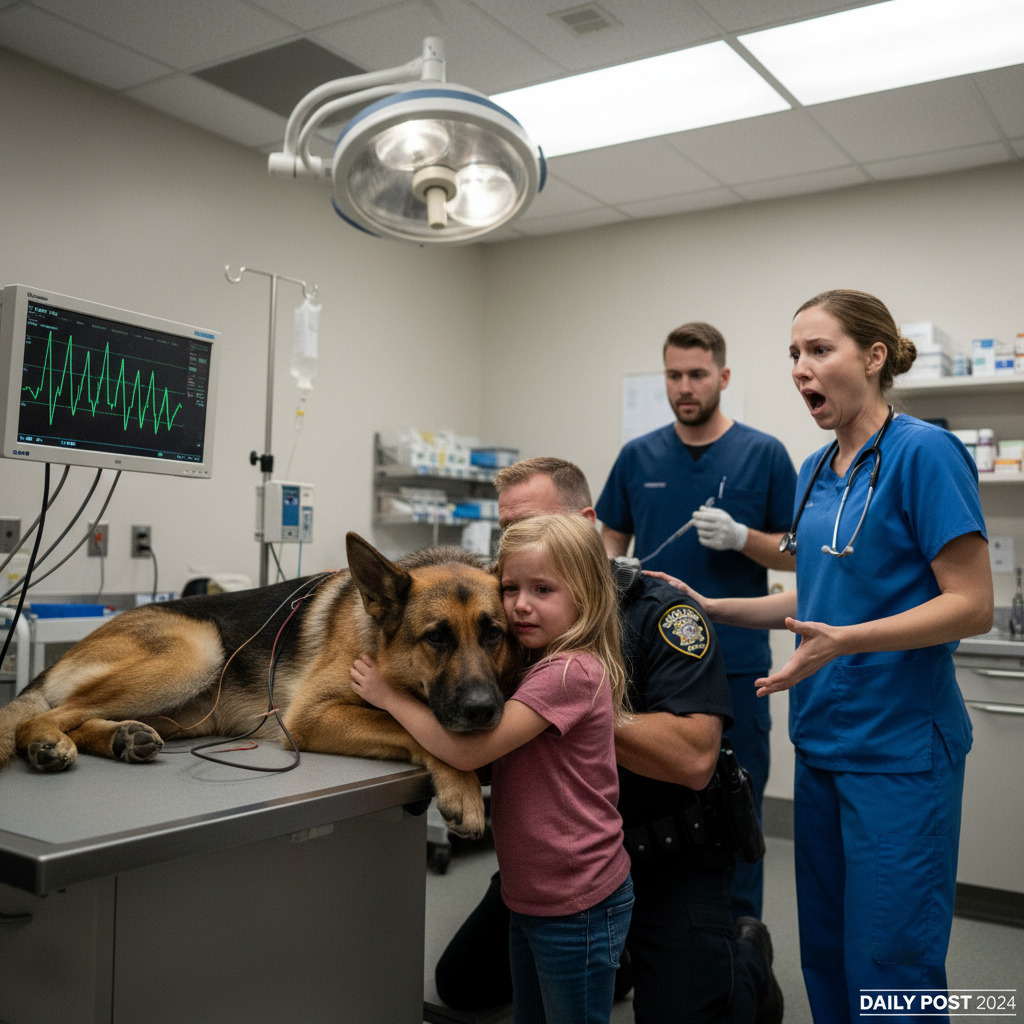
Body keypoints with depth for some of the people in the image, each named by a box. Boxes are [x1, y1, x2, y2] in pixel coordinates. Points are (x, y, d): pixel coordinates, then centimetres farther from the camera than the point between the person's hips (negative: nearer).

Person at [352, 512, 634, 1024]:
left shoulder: (571, 672, -24)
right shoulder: (536, 662, 7)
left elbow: (470, 748, -29)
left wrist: (389, 695, -19)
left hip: (576, 908, -9)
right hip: (529, 895, 9)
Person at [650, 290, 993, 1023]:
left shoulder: (923, 453, -13)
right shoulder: (815, 472, 10)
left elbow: (972, 605, -16)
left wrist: (845, 640, -27)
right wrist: (714, 609, 8)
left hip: (900, 749, -7)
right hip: (822, 742, 8)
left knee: (888, 964, 2)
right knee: (824, 954, 18)